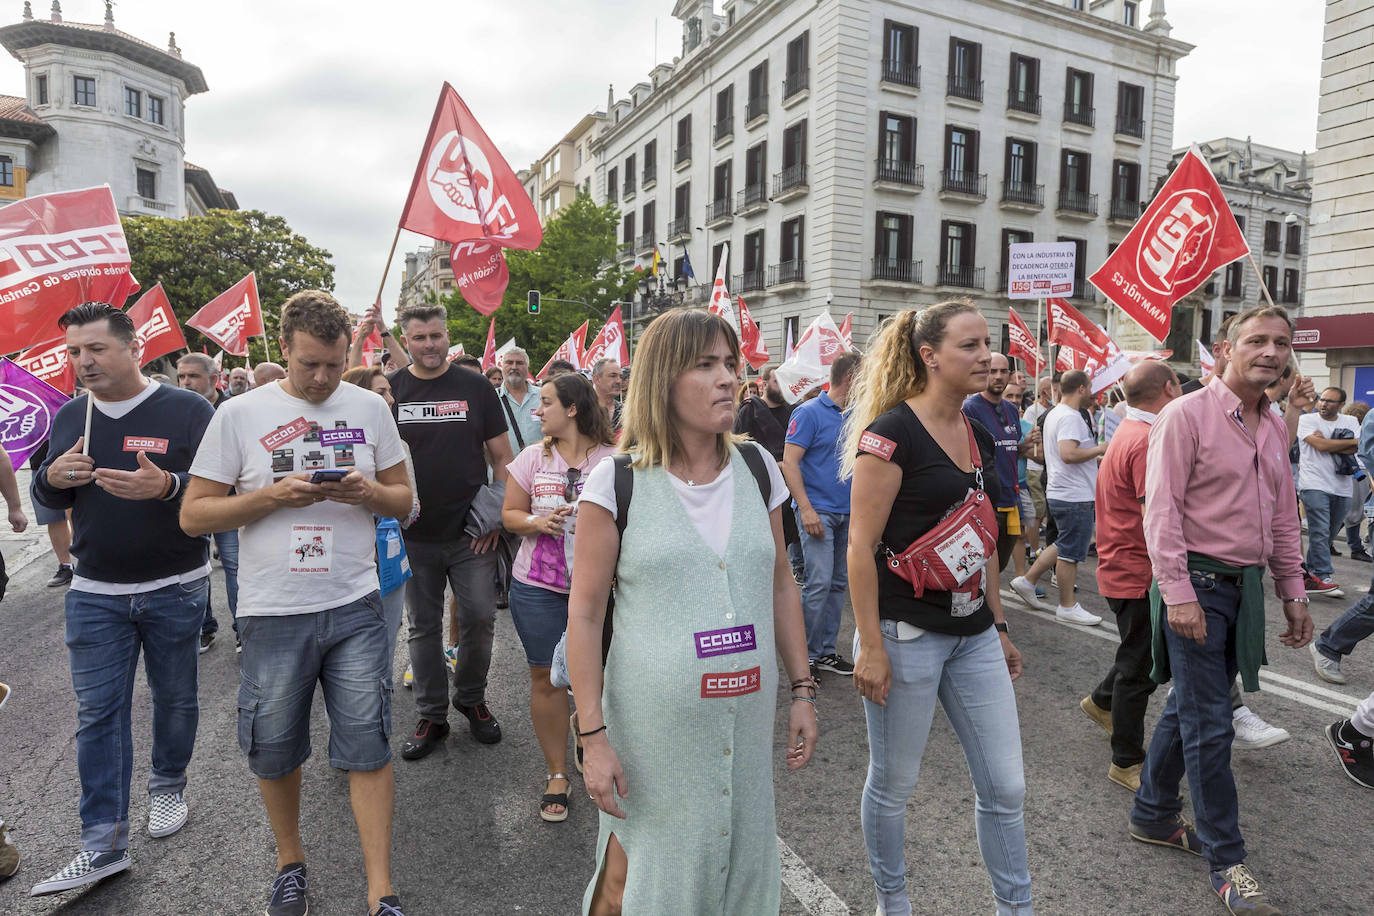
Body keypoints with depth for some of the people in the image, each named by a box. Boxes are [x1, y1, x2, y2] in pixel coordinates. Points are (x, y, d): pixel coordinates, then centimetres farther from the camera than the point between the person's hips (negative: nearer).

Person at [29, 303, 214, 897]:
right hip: (95, 594, 3)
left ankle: (168, 785, 37)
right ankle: (103, 844, 10)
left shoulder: (187, 410, -8)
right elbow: (49, 499, 15)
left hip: (175, 590, -3)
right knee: (97, 713, 3)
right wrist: (53, 477, -9)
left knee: (175, 699, 12)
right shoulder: (69, 417, 7)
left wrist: (166, 485, -29)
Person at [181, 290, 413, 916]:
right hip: (273, 613, 0)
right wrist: (274, 496, -16)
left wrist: (370, 492, -14)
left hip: (354, 606, 1)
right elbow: (194, 515, -1)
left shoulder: (370, 407, 4)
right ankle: (290, 862, 39)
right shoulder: (240, 414, -2)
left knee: (367, 747, 3)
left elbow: (404, 501, 9)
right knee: (275, 751, 14)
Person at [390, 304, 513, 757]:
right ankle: (431, 716, 24)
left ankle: (471, 699, 28)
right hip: (414, 536, 1)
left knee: (480, 619, 3)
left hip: (470, 532, -1)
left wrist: (497, 514, -4)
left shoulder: (476, 387, 1)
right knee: (424, 627, 10)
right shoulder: (390, 390, 3)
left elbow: (501, 456, 3)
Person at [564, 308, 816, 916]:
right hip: (652, 726, -4)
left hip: (746, 717, 4)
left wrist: (802, 691, 9)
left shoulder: (758, 468, 3)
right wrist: (594, 737, -9)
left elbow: (780, 585, 10)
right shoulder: (616, 483, -10)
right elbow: (584, 615, -8)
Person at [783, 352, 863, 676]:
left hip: (847, 512, 8)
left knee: (838, 583, 11)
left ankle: (826, 651, 21)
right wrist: (806, 509, -19)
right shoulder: (810, 412, -8)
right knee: (819, 582, -11)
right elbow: (789, 462, -13)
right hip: (818, 511, -8)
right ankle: (805, 655, 1)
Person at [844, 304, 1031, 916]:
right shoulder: (891, 433, -14)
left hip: (973, 635, 7)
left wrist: (997, 626, 19)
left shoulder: (980, 437, 10)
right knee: (893, 784, 11)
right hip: (906, 634, -7)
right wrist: (870, 646, -17)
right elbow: (861, 546, -16)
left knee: (1005, 785, 12)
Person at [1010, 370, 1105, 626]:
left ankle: (1027, 580, 23)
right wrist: (1100, 449, -17)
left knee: (1065, 546, 20)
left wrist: (1095, 458, 22)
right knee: (1070, 551, -1)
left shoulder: (1054, 413, 16)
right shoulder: (1069, 417, -18)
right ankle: (1067, 607, 9)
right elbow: (1068, 453, -30)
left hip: (1060, 492, 10)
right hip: (1074, 496, -10)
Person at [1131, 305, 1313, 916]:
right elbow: (1162, 510, -16)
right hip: (1199, 584, -8)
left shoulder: (1274, 428, 13)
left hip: (1246, 587, 8)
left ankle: (1153, 816, 32)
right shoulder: (1187, 415, -11)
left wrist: (1293, 594, 17)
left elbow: (1283, 519, 19)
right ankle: (1226, 862, 13)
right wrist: (1178, 592, -20)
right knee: (1209, 725, -1)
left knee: (1189, 708, 17)